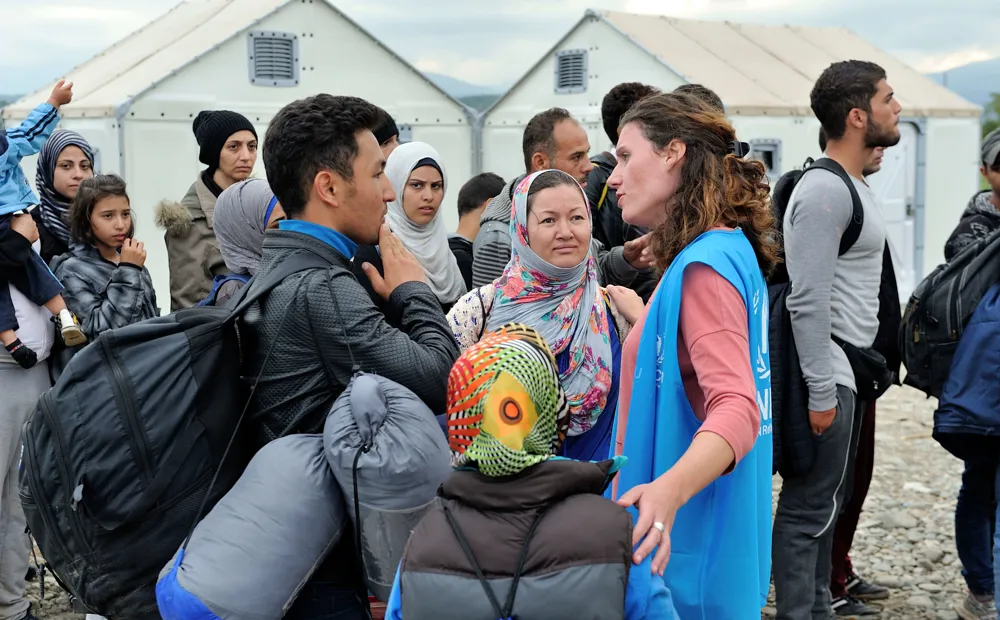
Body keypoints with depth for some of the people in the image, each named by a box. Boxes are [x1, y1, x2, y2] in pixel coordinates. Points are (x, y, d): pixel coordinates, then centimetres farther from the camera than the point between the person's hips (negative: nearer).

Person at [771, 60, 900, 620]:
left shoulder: (855, 186, 15)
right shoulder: (824, 192, -17)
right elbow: (808, 302, -22)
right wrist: (821, 393, -21)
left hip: (850, 366, 10)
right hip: (828, 369, -10)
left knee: (829, 501, 16)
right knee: (811, 507, -4)